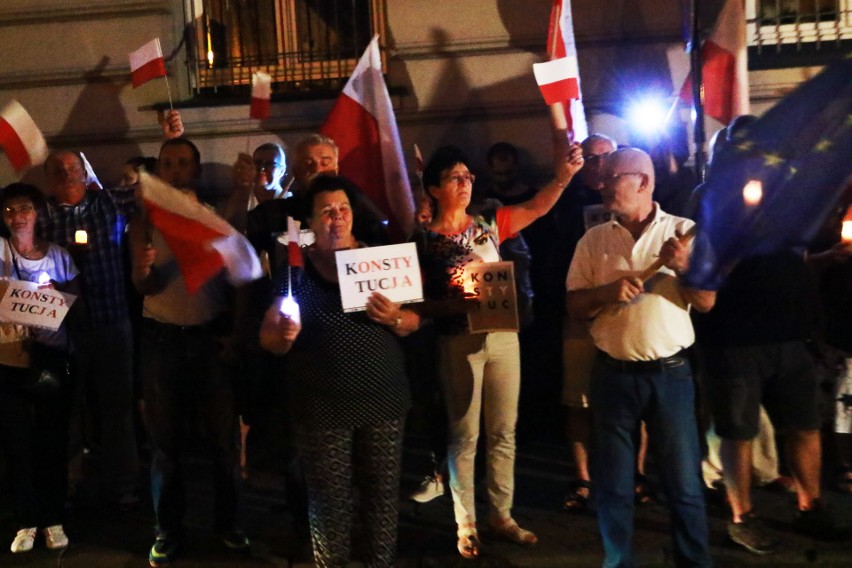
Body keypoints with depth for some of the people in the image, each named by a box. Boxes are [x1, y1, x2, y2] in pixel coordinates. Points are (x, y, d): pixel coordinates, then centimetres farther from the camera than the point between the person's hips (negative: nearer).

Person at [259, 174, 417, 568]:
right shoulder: (295, 269, -1)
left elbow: (414, 321, 7)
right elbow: (267, 337, 1)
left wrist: (395, 319, -15)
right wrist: (284, 336, -21)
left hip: (383, 400, 2)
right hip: (322, 407, -2)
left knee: (383, 493, 9)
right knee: (329, 500, 6)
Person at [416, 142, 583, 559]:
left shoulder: (489, 224, 6)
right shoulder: (424, 241, -4)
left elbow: (534, 208, -6)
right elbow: (421, 303, -5)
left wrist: (563, 176, -21)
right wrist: (458, 303, -21)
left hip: (503, 335, 4)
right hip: (459, 342, -4)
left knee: (504, 431, 11)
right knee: (465, 436, 5)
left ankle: (502, 515, 25)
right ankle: (466, 524, 18)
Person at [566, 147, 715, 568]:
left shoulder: (682, 230, 0)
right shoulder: (593, 240, 5)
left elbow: (706, 302, -3)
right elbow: (574, 307, 4)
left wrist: (684, 267, -20)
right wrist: (607, 291, -15)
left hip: (671, 373, -1)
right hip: (613, 374, 2)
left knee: (684, 482, 6)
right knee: (612, 485, 10)